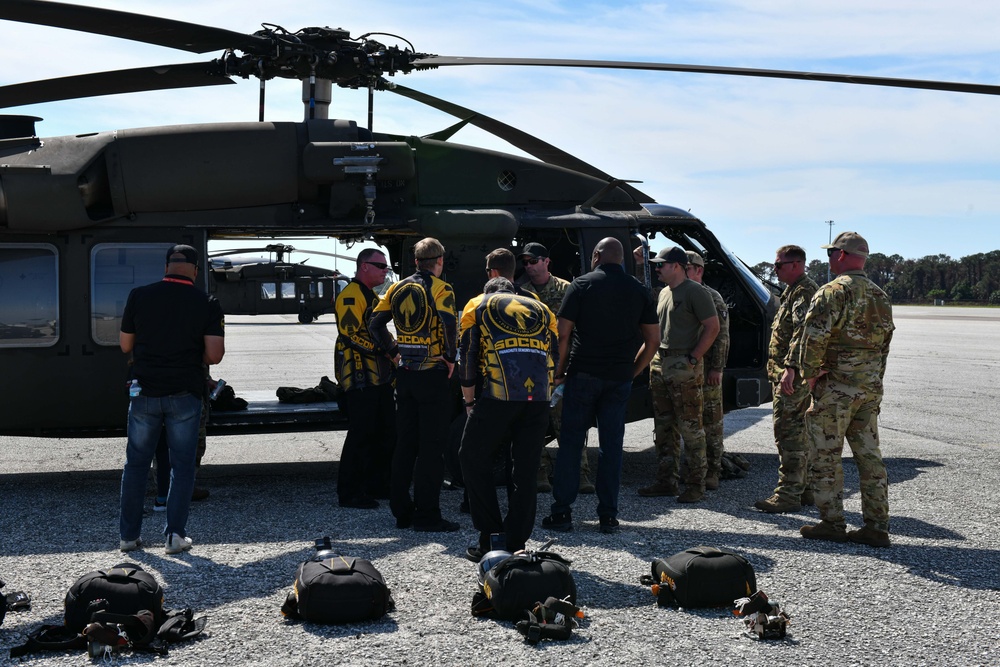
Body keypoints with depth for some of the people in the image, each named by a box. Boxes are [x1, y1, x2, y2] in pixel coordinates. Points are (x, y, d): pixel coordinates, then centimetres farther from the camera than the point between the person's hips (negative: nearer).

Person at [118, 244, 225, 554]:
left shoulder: (139, 296, -1)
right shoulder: (206, 304, -6)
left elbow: (125, 345, 5)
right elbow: (214, 355, -10)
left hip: (145, 392, 2)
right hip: (185, 395, -1)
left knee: (136, 463, 13)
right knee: (182, 465, 8)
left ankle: (129, 534, 17)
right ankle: (176, 534, 5)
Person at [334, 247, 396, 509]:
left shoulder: (373, 297, 23)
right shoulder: (351, 295, -11)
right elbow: (351, 333, -21)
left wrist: (392, 352, 21)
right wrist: (383, 348, -24)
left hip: (379, 377, 10)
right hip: (360, 377, -10)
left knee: (386, 433, 12)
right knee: (361, 434, -8)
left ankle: (377, 485, 23)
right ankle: (349, 493, -2)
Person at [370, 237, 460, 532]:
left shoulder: (397, 289, 10)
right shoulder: (441, 290, -9)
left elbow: (375, 325, 8)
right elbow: (449, 325, -24)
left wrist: (394, 351, 12)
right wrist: (451, 358, -12)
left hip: (405, 374, 6)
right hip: (433, 375, -6)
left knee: (405, 444, 13)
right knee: (431, 447, -2)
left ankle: (401, 511, 18)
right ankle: (427, 515, 0)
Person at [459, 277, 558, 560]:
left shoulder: (479, 306, 19)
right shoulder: (541, 308, 26)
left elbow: (468, 358, 13)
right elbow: (554, 357, 20)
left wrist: (469, 401, 22)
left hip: (498, 395, -3)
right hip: (539, 398, 3)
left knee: (475, 460, 11)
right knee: (526, 470, 11)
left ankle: (490, 537, 8)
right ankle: (516, 544, 13)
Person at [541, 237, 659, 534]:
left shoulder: (582, 285, -2)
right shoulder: (639, 290, 7)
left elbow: (562, 332, -8)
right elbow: (653, 339, 6)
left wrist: (560, 369, 2)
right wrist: (633, 371, 13)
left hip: (583, 373, -2)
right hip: (619, 378, 3)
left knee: (571, 442, 4)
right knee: (611, 444, 7)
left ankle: (562, 512, 5)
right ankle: (608, 515, 7)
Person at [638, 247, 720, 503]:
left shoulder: (695, 292, -9)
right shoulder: (664, 292, 18)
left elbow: (713, 326, -13)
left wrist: (694, 358, -17)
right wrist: (652, 357, 14)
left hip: (684, 365, -9)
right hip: (660, 363, 9)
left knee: (690, 427, -5)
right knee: (662, 427, 12)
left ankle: (695, 485, -1)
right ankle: (666, 481, 19)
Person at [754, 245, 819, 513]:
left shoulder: (803, 292, -14)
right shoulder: (796, 291, 21)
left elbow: (803, 331, -26)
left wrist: (790, 368, -31)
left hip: (793, 376, -11)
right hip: (797, 376, 11)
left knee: (788, 433, -10)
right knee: (801, 433, 14)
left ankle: (788, 494, -8)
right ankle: (805, 488, 21)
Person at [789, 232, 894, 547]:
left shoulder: (834, 291, -12)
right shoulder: (880, 296, 15)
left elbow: (813, 337, -20)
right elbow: (884, 343, 19)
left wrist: (810, 373, -8)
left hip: (837, 385, -8)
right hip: (871, 386, 8)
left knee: (826, 455, 2)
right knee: (869, 455, 9)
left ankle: (832, 523, 6)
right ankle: (876, 527, 11)